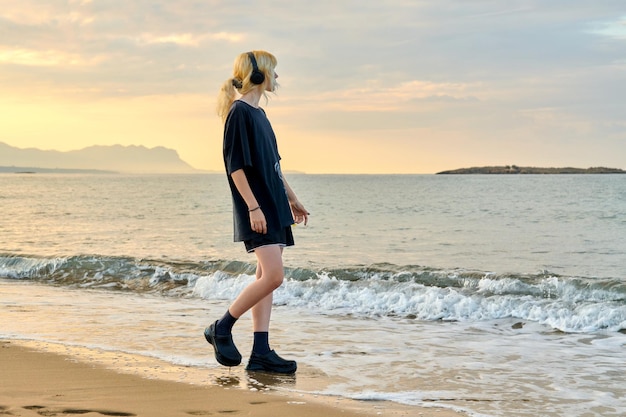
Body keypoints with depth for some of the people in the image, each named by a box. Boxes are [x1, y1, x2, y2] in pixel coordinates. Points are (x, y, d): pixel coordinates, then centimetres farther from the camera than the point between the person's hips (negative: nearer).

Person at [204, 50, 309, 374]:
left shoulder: (258, 114, 17)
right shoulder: (239, 113, -11)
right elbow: (236, 166, -16)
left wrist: (292, 199, 26)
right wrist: (253, 207, -21)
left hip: (274, 206, 10)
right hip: (256, 209, -10)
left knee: (266, 277, 5)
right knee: (273, 275, -16)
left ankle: (261, 352, 6)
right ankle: (222, 329, -2)